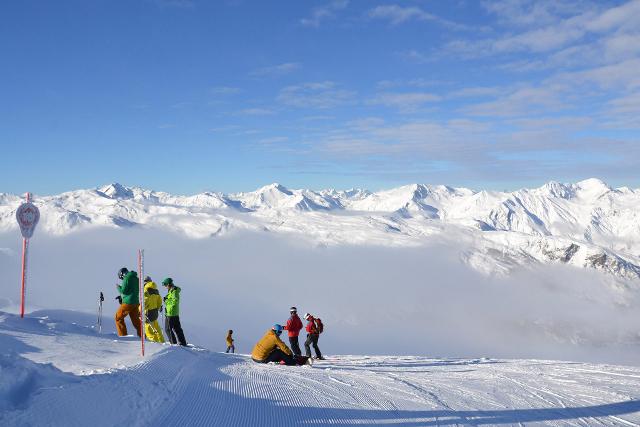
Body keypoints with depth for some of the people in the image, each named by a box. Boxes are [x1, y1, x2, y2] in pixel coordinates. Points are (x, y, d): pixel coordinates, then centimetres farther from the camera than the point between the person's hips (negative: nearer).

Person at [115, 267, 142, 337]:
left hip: (128, 302, -8)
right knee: (136, 320, 16)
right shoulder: (136, 278, 15)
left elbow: (123, 290, -15)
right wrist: (122, 296, 24)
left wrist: (118, 287, 5)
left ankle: (123, 336, 2)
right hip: (136, 302, 8)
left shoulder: (127, 278, -10)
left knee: (118, 317, 6)